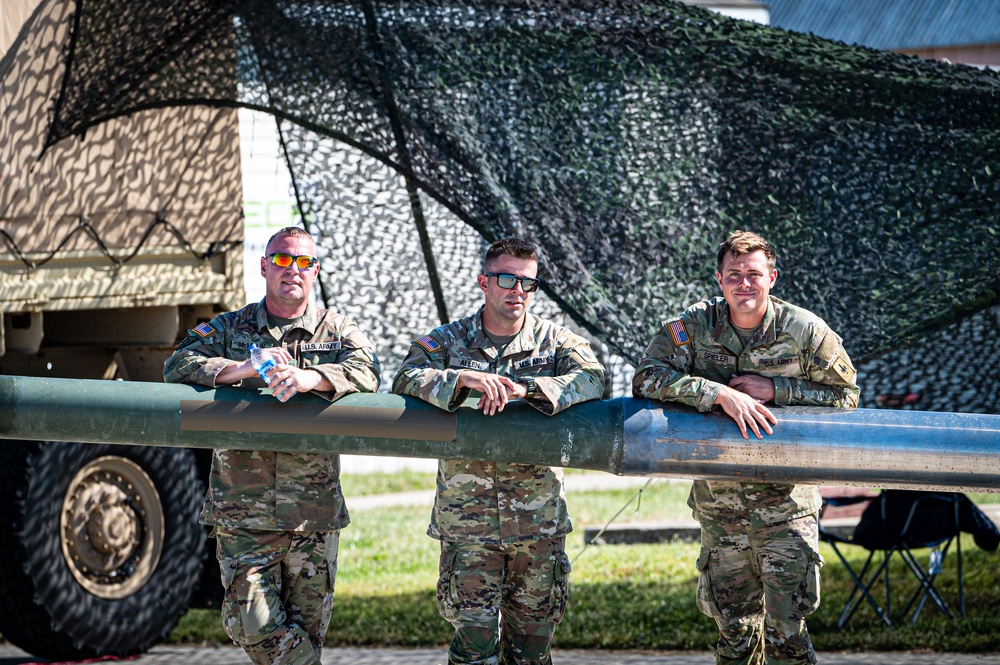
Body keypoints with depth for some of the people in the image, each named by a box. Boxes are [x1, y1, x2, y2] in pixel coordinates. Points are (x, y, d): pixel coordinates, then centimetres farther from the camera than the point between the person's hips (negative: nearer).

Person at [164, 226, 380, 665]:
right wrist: (244, 368, -17)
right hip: (243, 516, 0)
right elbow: (178, 367, -3)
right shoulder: (229, 329, 11)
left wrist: (310, 378, -27)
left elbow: (365, 372, -9)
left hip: (315, 514, 0)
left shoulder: (337, 330, 10)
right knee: (253, 628, -11)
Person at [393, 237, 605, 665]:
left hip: (538, 518, 1)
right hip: (467, 517, -1)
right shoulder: (448, 341, 5)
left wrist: (522, 388, -27)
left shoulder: (555, 341, 6)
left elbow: (590, 379, -13)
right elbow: (406, 381, -11)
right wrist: (465, 377, -29)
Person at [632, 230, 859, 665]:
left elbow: (845, 396, 1)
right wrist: (721, 393, -26)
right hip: (718, 506, 2)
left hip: (785, 503, -2)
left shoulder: (805, 331, -6)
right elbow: (646, 378, -15)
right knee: (733, 629, 10)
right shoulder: (693, 327, -4)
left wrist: (776, 390, -14)